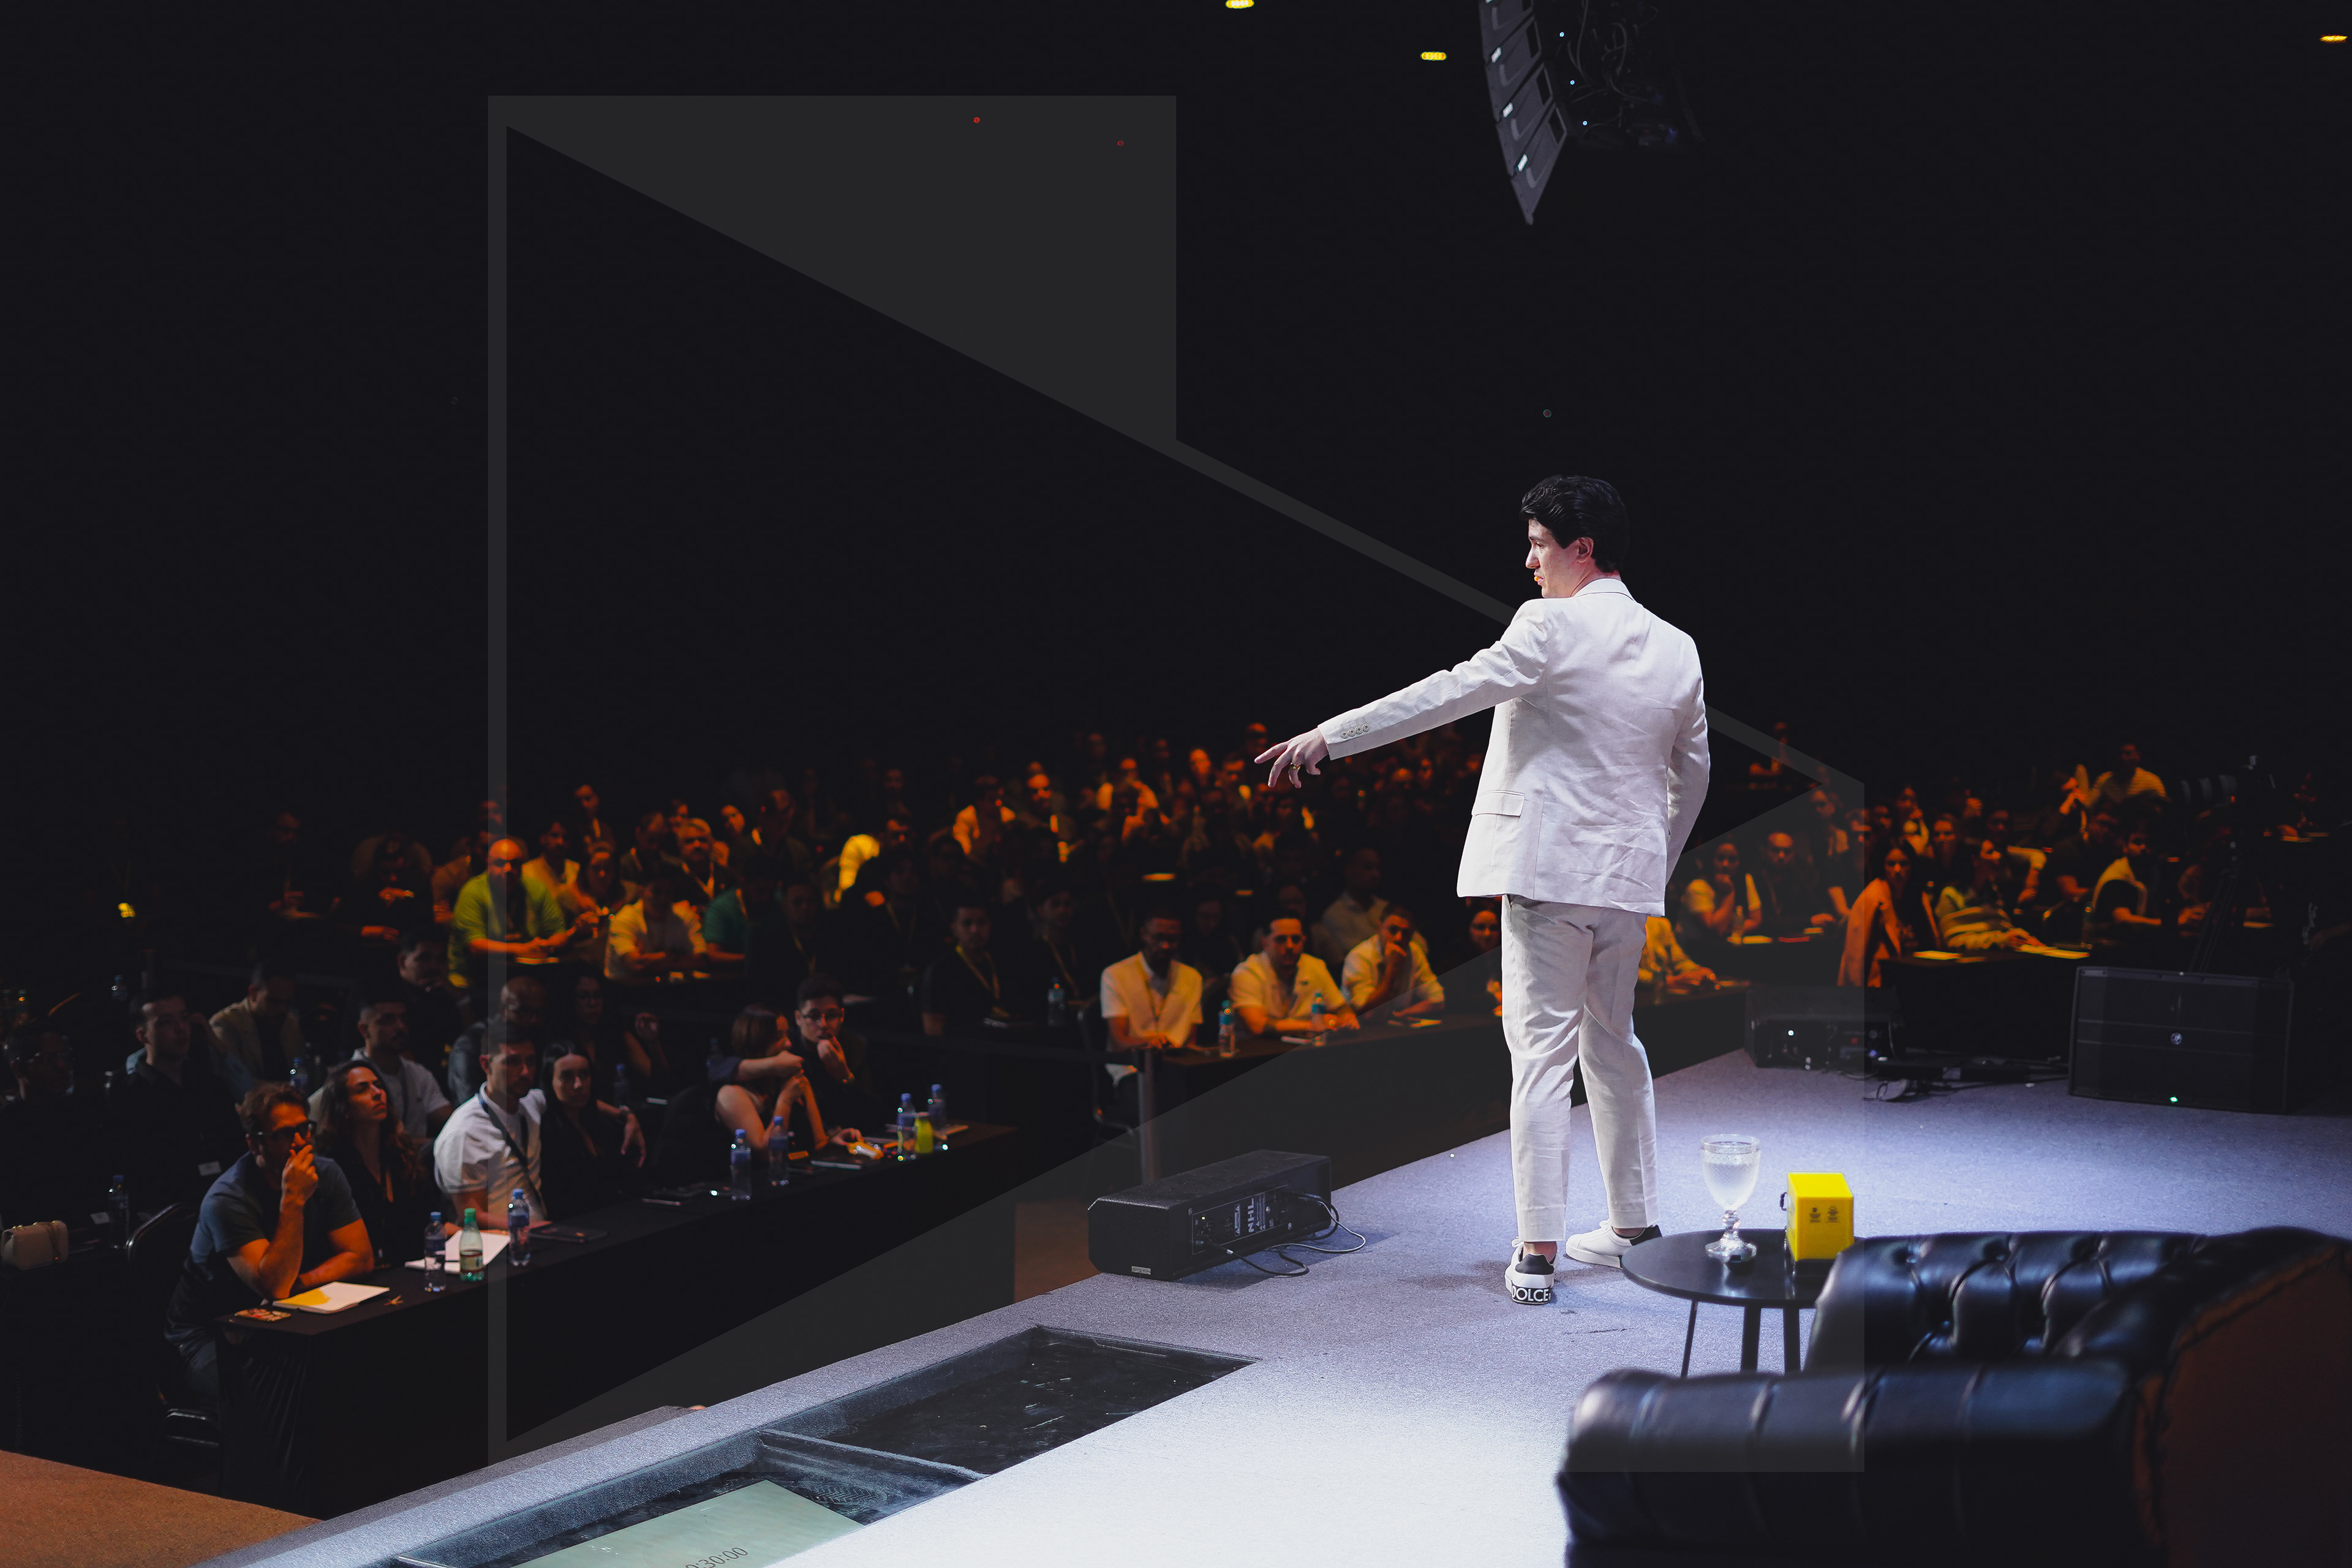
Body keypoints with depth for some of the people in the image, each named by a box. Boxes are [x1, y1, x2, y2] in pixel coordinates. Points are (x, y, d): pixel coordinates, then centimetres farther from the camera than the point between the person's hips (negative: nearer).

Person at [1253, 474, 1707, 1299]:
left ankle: (1537, 1253, -4)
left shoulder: (1554, 628, -11)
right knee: (1613, 1043, 19)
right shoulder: (1677, 649, 9)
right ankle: (1634, 1225, 27)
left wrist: (1329, 736, -16)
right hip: (1628, 874, 7)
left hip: (1548, 869, -6)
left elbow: (1448, 694, -17)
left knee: (1541, 1054, -4)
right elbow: (1692, 772, 16)